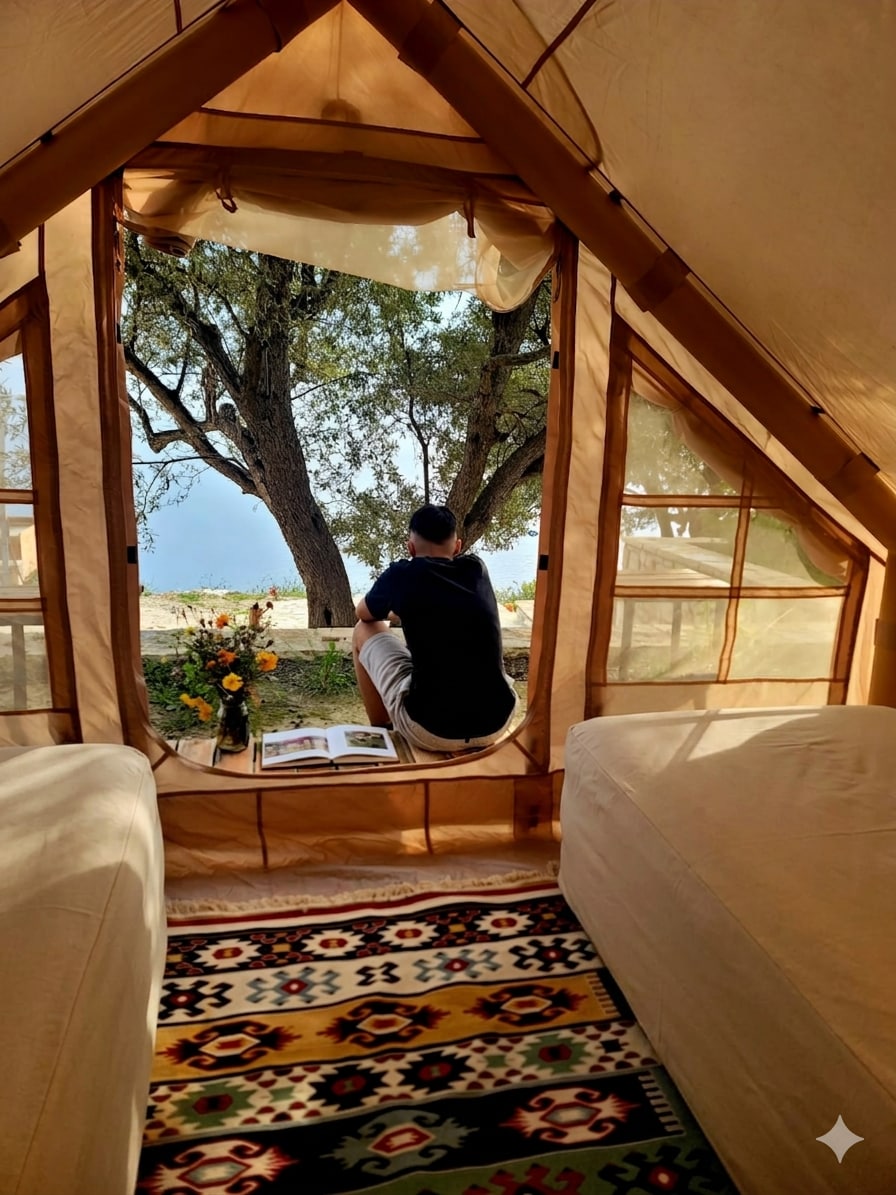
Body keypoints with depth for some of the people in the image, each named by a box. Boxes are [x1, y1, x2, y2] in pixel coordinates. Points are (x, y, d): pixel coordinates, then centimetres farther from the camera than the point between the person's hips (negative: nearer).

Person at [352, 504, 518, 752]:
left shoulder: (401, 575, -2)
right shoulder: (477, 568, 7)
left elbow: (363, 614, 20)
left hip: (431, 731, -4)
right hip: (497, 723, 4)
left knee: (365, 632, 17)